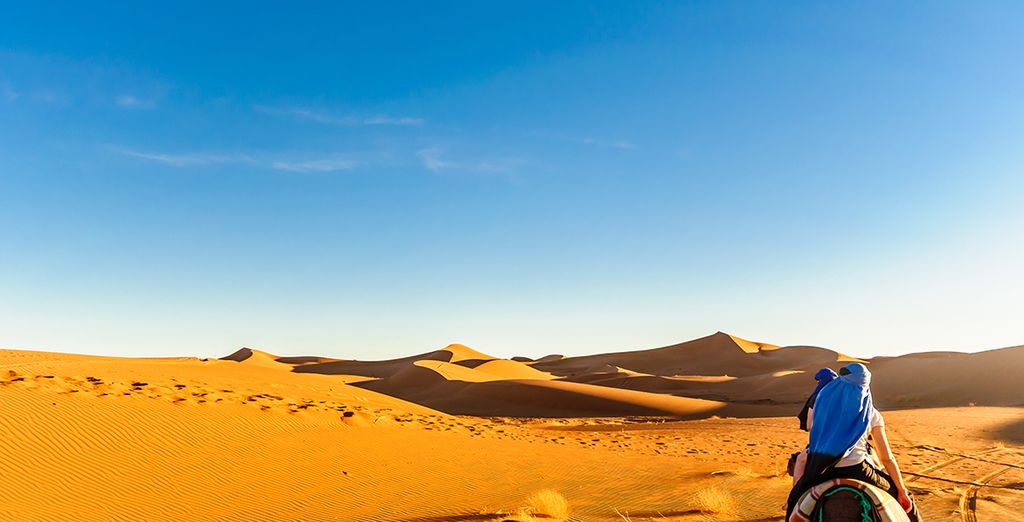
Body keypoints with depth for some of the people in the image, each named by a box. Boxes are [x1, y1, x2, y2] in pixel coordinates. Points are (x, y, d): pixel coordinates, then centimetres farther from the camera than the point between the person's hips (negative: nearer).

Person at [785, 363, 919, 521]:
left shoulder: (825, 396, 8)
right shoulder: (872, 414, 7)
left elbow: (809, 425, 19)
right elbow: (887, 458, 6)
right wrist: (902, 491, 12)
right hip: (855, 470, 0)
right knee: (896, 490, 23)